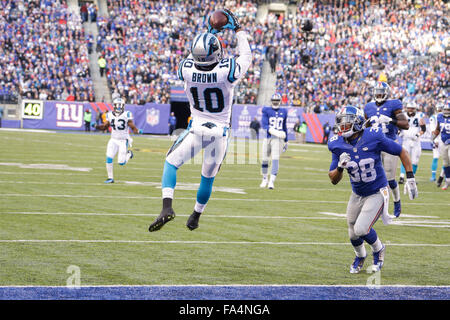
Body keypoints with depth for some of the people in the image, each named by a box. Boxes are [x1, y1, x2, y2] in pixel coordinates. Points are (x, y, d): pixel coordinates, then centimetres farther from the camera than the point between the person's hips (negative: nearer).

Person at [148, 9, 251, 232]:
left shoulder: (187, 70, -15)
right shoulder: (227, 71, -21)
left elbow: (196, 61, 11)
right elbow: (246, 56, 1)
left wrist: (210, 33, 17)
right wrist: (237, 29, 11)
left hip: (196, 129, 0)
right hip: (220, 132, 0)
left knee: (171, 163, 10)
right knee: (208, 177, 16)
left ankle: (167, 206, -11)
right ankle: (196, 216, 32)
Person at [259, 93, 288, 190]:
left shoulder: (283, 112, 12)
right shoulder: (266, 111, 2)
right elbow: (264, 125, -9)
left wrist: (286, 141, 21)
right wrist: (276, 132, -23)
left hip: (278, 139, 0)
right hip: (268, 138, 0)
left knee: (275, 160, -12)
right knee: (265, 159, 7)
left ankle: (272, 181, -16)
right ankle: (265, 178, 29)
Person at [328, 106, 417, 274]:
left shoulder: (373, 137, -20)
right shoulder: (338, 145, -9)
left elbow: (402, 152, -8)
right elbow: (333, 179, -3)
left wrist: (410, 178, -11)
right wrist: (340, 167, -25)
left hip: (377, 194, -4)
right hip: (357, 195, 5)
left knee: (361, 229, -17)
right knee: (353, 235, 13)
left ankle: (378, 249, 16)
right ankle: (360, 256, 48)